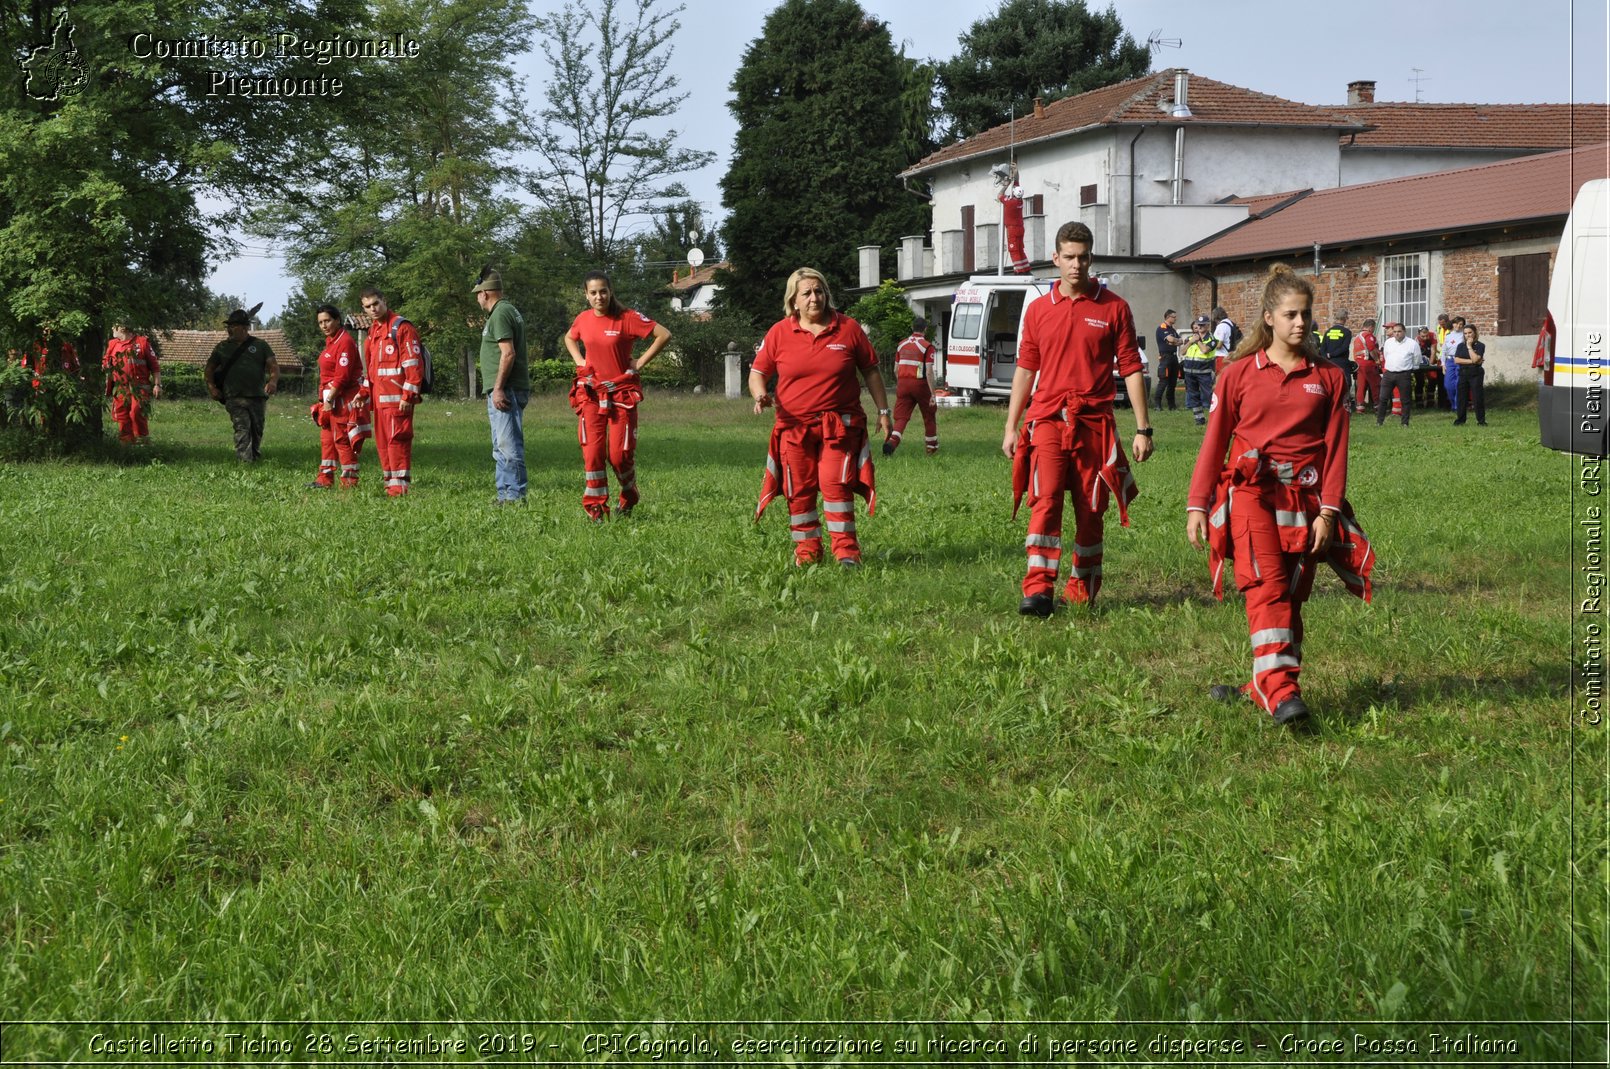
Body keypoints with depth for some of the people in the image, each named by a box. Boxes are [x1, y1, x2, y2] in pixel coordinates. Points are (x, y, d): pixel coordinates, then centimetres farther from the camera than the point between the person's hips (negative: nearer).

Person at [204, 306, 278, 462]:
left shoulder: (260, 345, 10)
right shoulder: (223, 347, 14)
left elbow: (273, 365, 2)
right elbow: (209, 368, 23)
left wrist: (273, 381, -18)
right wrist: (211, 387, 7)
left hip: (258, 397, 1)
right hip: (235, 398, -1)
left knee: (257, 431, 7)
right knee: (242, 429, -17)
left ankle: (255, 460, 23)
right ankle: (245, 462, -26)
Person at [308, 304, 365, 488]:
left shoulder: (345, 342, -15)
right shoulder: (331, 341, 15)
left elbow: (342, 376, -21)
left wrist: (329, 399, -20)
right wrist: (324, 400, 14)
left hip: (343, 399, -10)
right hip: (331, 398, 10)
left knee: (341, 439, -6)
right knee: (327, 439, 13)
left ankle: (350, 480, -1)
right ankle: (325, 478, 19)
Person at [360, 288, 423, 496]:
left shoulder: (401, 327, -9)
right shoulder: (373, 330, 18)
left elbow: (413, 364, -15)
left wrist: (408, 396, -19)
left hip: (397, 398, -9)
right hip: (379, 397, 9)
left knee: (397, 439, -10)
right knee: (382, 440, 11)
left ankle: (400, 484, -8)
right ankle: (390, 482, 17)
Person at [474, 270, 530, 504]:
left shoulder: (500, 313, -12)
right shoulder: (508, 310, 20)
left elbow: (508, 353, -20)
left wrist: (498, 388, -21)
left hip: (505, 390, -11)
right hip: (504, 390, 11)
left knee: (508, 445, -10)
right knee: (502, 447, 14)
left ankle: (515, 495, -10)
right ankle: (505, 494, 18)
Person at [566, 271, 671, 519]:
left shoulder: (627, 318, -10)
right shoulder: (583, 320, 4)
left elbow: (664, 335, -11)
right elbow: (569, 338, 27)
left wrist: (640, 363, -10)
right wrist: (579, 361, 10)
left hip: (622, 393, -3)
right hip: (591, 394, 3)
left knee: (620, 453, -4)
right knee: (592, 451, -5)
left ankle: (629, 498, 23)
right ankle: (596, 508, 3)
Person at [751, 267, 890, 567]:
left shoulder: (848, 328, 1)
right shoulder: (779, 332, 1)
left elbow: (870, 371, 10)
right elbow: (757, 372, 6)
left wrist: (883, 411, 8)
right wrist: (760, 395, -16)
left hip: (840, 425, -1)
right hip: (794, 424, 1)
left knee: (836, 485, -12)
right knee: (799, 490, 5)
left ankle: (846, 550, -7)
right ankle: (806, 549, 18)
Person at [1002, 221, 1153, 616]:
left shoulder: (1113, 307, 4)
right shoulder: (1038, 309, 9)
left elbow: (1131, 369, 4)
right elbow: (1025, 371, 14)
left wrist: (1142, 429, 0)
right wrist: (1011, 427, 11)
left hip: (1094, 422, 0)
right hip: (1047, 420, 0)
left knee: (1091, 510, 6)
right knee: (1045, 499, -15)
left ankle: (1082, 590, 19)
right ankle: (1038, 590, -20)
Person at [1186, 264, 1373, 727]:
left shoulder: (1328, 377, 8)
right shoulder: (1239, 373, 4)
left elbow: (1335, 448, 5)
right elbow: (1214, 441, 5)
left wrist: (1328, 511, -3)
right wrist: (1197, 505, 0)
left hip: (1305, 498, 3)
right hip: (1252, 494, -2)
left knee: (1292, 596, 4)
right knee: (1268, 588, -17)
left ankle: (1263, 685, 14)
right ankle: (1280, 690, -23)